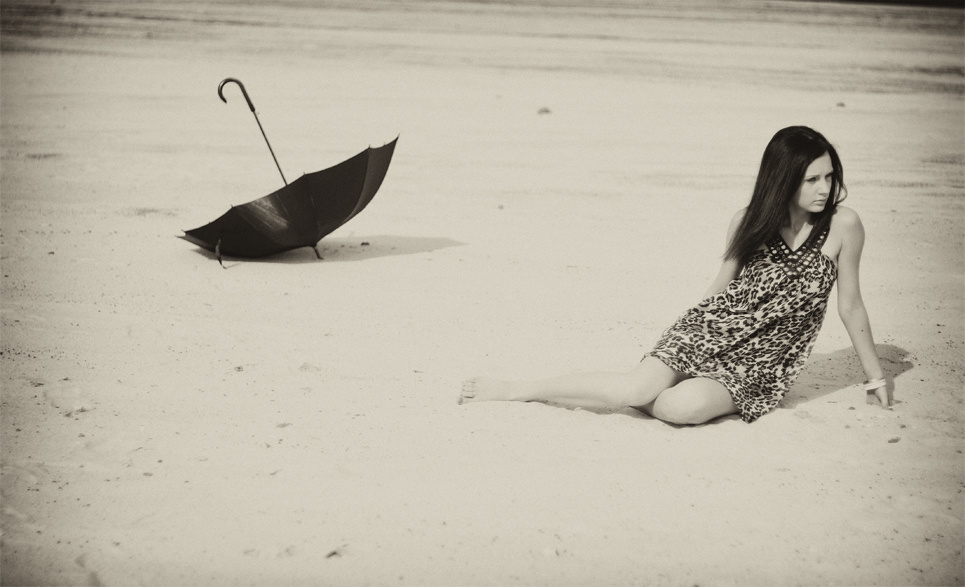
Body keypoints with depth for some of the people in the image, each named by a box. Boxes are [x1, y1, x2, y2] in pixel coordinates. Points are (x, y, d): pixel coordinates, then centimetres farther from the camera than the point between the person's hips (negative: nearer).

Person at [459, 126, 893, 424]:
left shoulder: (842, 226, -8)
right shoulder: (749, 221, -1)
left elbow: (850, 305, 2)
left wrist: (876, 377, 9)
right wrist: (675, 345, 17)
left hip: (760, 365, -1)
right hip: (711, 332, 1)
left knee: (683, 407, -33)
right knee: (637, 387, -24)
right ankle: (513, 390, -9)